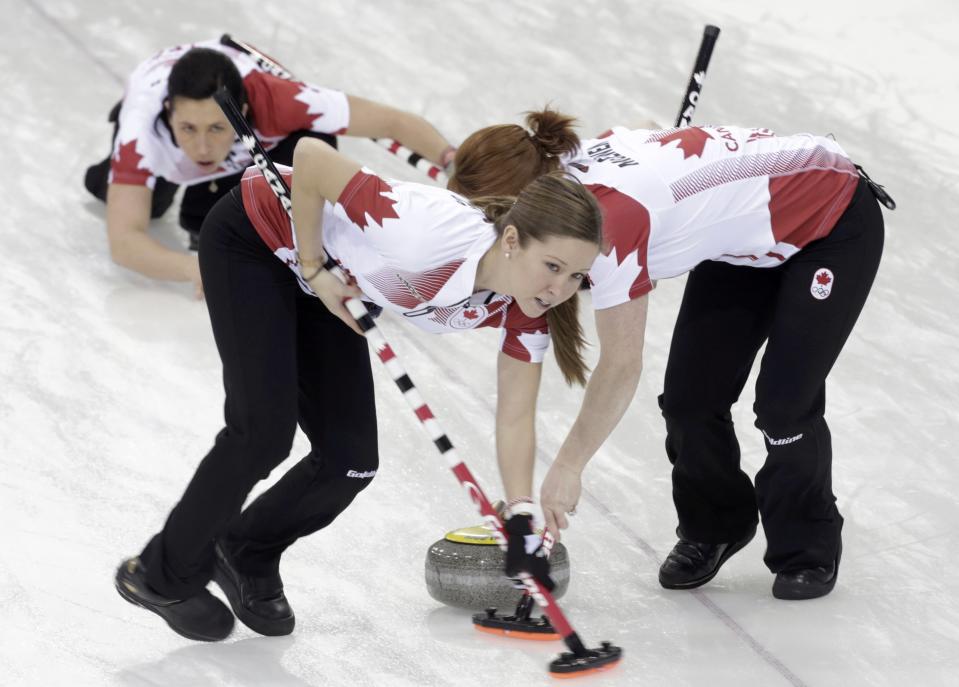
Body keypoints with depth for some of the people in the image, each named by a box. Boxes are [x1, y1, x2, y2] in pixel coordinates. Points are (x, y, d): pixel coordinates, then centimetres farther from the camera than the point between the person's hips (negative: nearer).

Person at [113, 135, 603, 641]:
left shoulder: (524, 310, -20)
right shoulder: (436, 236, -41)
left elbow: (515, 418, -7)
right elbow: (310, 157, -34)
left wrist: (521, 523, -12)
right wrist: (314, 268, -24)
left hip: (327, 279, 7)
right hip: (253, 238, -6)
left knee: (350, 461, 0)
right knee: (264, 433, -14)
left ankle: (247, 557, 28)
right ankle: (163, 576, 9)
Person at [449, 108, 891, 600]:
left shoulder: (608, 214, -35)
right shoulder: (573, 169, -11)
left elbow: (621, 367, -29)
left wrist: (567, 467, -19)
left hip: (835, 225, -9)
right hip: (746, 234, 9)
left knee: (784, 404, -13)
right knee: (689, 397, 0)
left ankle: (809, 553, 9)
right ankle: (712, 530, 21)